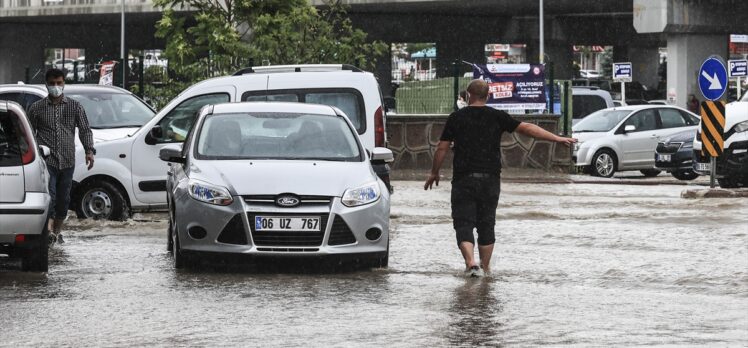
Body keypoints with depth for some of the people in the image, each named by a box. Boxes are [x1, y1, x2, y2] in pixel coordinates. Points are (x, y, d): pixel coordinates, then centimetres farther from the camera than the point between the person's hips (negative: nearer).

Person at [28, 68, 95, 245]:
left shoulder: (74, 106, 10)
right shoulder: (37, 108, 6)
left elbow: (85, 130, 9)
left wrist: (89, 150, -4)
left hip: (67, 161, 3)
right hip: (47, 161, -3)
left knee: (63, 197, 9)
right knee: (49, 195, -17)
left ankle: (57, 230, 22)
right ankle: (49, 230, -26)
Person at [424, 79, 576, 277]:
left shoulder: (457, 117, 1)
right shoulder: (497, 117, 2)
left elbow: (442, 148, 2)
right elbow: (526, 128, 0)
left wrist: (434, 173, 15)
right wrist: (558, 139, 2)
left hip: (463, 179, -2)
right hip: (490, 179, 2)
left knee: (464, 223, -2)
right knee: (486, 224, 14)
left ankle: (471, 263, -21)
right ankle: (485, 267, 18)